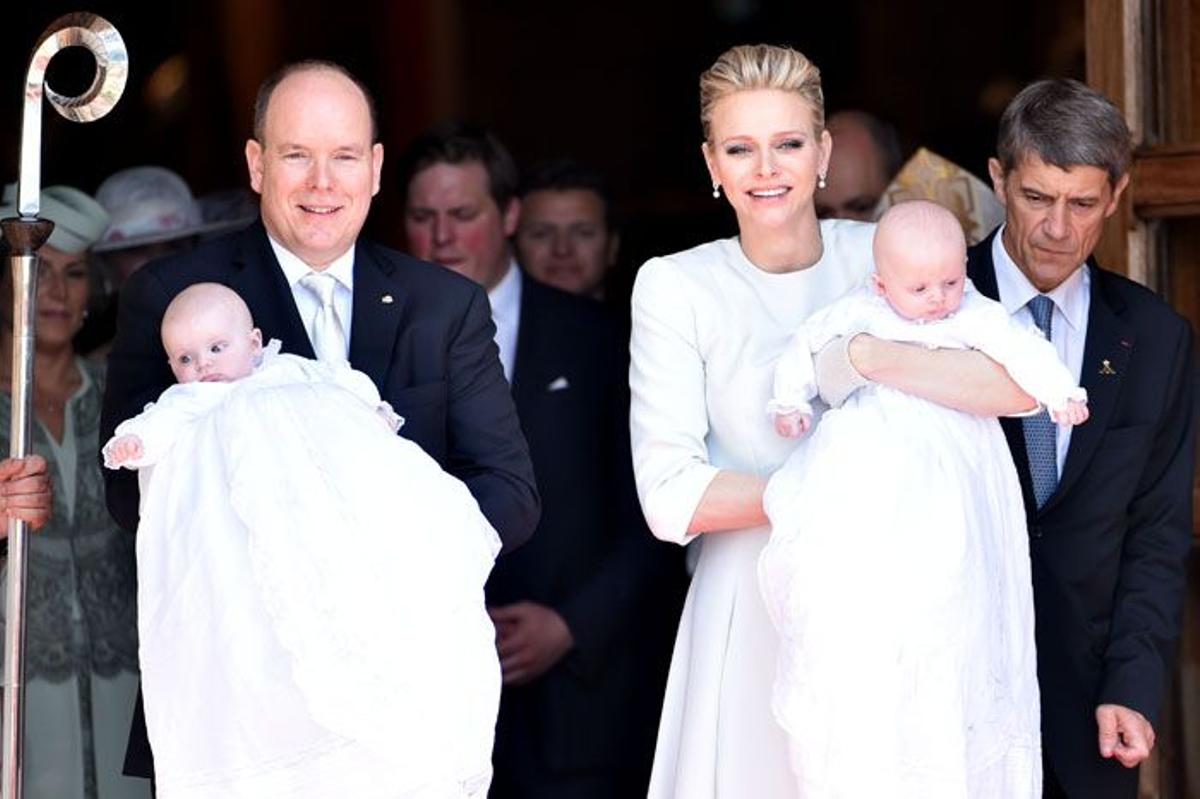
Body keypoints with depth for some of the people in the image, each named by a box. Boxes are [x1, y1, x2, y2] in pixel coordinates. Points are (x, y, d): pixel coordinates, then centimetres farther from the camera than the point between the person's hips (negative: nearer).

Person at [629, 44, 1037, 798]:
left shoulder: (884, 255, 1)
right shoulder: (674, 286, -3)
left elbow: (1027, 385, -13)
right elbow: (671, 499, -10)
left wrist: (868, 357, -21)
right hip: (753, 610, -1)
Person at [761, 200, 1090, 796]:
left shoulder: (974, 317, -2)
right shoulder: (857, 313, 2)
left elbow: (1019, 348, -12)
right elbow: (809, 344, 13)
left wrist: (1060, 391, -25)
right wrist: (790, 401, 8)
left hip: (946, 466, -1)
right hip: (868, 451, 1)